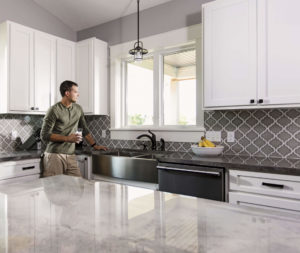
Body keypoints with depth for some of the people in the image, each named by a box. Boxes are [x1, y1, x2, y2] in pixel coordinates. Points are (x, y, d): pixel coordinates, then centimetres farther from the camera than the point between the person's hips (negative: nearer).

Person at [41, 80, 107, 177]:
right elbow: (44, 135, -9)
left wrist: (95, 145, 18)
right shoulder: (54, 110, -8)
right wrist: (67, 138, -16)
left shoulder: (78, 109, 12)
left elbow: (84, 129, 21)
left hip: (71, 156, 5)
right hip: (54, 155, -5)